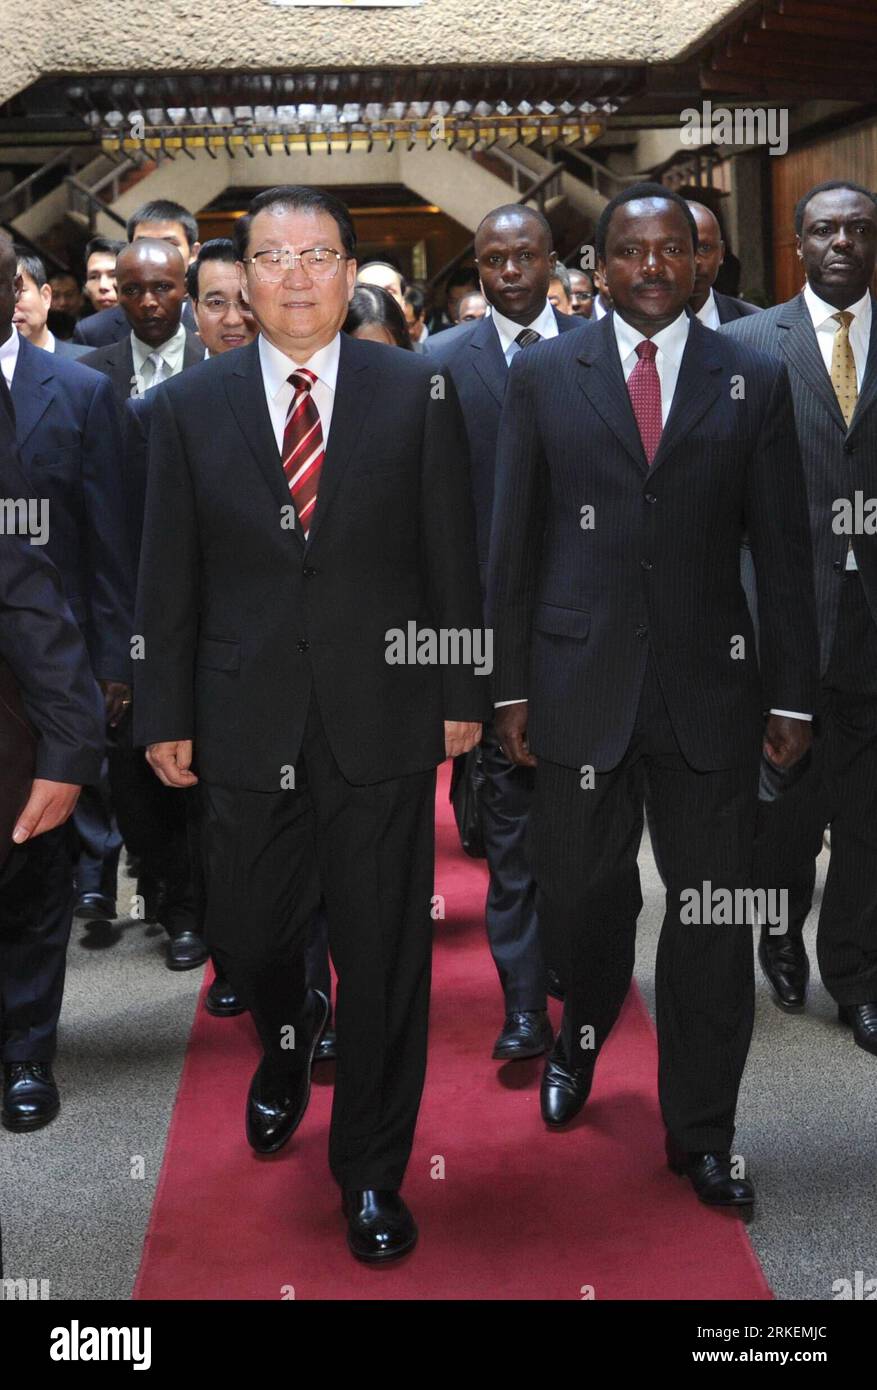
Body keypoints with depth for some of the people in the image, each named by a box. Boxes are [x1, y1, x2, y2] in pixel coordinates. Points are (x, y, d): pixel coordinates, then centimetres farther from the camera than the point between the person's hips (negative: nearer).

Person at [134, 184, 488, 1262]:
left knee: (384, 956, 5)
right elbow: (167, 579, 4)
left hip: (384, 718, -1)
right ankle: (287, 1047, 47)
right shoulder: (188, 406, 4)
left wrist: (461, 694, 1)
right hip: (246, 725, 1)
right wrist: (164, 716, 3)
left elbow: (453, 557, 2)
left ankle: (372, 1173, 24)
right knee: (246, 939, 11)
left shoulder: (418, 394, 1)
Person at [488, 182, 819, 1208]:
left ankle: (700, 1133, 19)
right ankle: (583, 1033, 40)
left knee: (713, 916, 3)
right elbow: (513, 543, 5)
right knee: (579, 894, 7)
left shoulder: (754, 381, 5)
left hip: (709, 686, 0)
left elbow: (783, 551, 5)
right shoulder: (543, 375, 5)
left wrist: (791, 696, 1)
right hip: (580, 681, 0)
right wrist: (510, 687, 1)